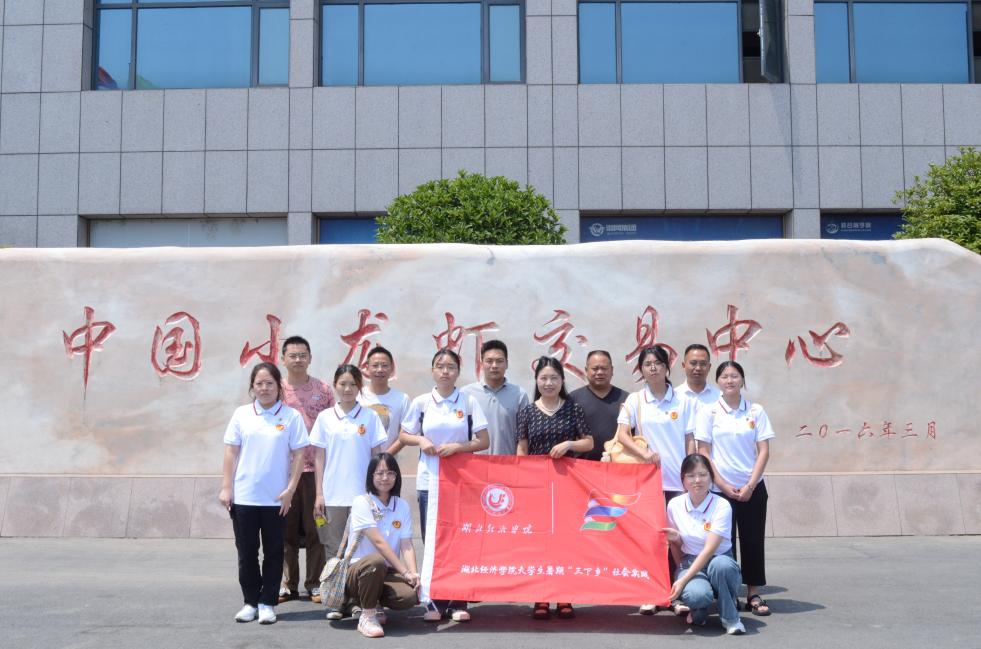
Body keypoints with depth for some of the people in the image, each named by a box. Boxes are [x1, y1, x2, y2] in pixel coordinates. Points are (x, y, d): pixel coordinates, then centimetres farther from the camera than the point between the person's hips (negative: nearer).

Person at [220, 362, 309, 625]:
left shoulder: (291, 416, -3)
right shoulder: (241, 414, 3)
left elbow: (298, 455, -3)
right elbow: (231, 453, 5)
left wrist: (290, 490, -8)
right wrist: (226, 488, 0)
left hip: (276, 498, -2)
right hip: (243, 497, 2)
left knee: (273, 552, 6)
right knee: (246, 552, 8)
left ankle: (267, 603, 17)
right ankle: (250, 601, 21)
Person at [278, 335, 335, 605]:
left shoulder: (323, 390, 4)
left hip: (315, 469, -1)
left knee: (315, 528, 4)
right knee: (286, 528, 6)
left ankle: (315, 583, 13)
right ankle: (288, 584, 16)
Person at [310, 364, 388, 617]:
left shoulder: (370, 417, 3)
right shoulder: (325, 417, 6)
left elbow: (377, 456, 4)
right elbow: (319, 457, 7)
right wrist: (319, 494, 3)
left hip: (362, 493, -1)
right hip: (333, 494, 1)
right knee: (335, 547, 6)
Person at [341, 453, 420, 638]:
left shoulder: (402, 506, 6)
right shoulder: (361, 503, -9)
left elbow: (407, 545, -3)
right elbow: (378, 542, -18)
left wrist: (413, 573, -22)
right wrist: (405, 572, -22)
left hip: (386, 573, 4)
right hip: (357, 569, -4)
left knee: (409, 596, -26)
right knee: (375, 561, -38)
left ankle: (374, 603, 9)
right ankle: (367, 616, -16)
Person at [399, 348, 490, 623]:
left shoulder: (469, 402, 1)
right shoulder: (420, 403, 4)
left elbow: (483, 441, 0)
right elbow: (404, 436, 11)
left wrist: (458, 447, -14)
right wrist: (421, 440, -8)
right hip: (430, 479, 1)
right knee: (431, 539, 2)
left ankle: (458, 602, 9)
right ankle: (433, 602, 9)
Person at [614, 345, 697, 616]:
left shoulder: (683, 401, 4)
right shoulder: (634, 400, 5)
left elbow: (690, 441, 5)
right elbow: (622, 435, -2)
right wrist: (645, 453, -18)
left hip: (677, 479, 0)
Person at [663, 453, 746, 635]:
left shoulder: (722, 506, -15)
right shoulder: (675, 505, -4)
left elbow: (709, 550, -22)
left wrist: (683, 580, -27)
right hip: (690, 562, 1)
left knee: (720, 565, -40)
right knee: (696, 594, -36)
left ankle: (730, 617, -12)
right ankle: (698, 610, 4)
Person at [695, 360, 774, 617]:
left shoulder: (756, 411, 2)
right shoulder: (708, 412, -2)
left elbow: (764, 451, 0)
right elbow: (703, 452, -3)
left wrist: (750, 485, -9)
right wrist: (723, 485, -9)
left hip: (752, 488, 1)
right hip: (720, 488, -1)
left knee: (753, 540, 5)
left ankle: (754, 595, 14)